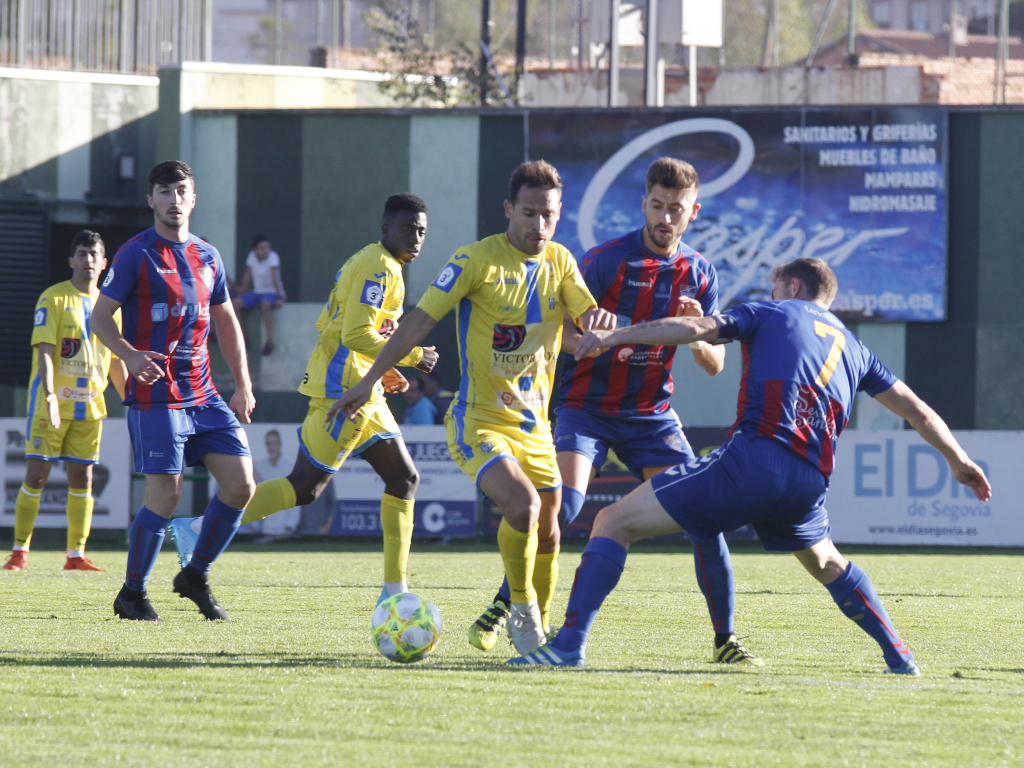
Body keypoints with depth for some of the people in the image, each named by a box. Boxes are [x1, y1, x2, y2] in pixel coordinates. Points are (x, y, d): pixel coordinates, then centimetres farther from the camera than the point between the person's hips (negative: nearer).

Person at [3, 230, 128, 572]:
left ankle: (76, 554, 7)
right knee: (37, 474, -6)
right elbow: (44, 349, -13)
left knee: (82, 477, 3)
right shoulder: (54, 298, -5)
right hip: (52, 401, -5)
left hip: (90, 404, 5)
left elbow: (116, 363, 19)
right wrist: (49, 395, -26)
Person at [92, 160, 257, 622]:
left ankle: (195, 577, 15)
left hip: (202, 393, 6)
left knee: (241, 484, -2)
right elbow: (101, 317, -5)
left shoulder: (207, 256, 14)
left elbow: (225, 323, 23)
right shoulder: (137, 254, -4)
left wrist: (243, 386, 16)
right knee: (165, 497, -11)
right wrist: (130, 355, -24)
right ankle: (132, 595, 6)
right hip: (155, 394, -6)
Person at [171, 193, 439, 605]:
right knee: (305, 487, -11)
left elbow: (328, 325, 22)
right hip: (343, 391, -11)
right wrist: (412, 356, -12)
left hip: (359, 390, 11)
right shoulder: (380, 268, -13)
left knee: (403, 478, 10)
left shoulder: (365, 264, 18)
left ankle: (394, 591, 11)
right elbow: (356, 335, -22)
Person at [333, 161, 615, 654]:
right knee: (523, 504, -27)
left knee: (547, 531, 8)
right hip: (478, 422, -6)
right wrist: (369, 381, -13)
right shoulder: (478, 260, -13)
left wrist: (600, 318, -29)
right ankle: (521, 610, -5)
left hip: (534, 424, 6)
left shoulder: (559, 262, 4)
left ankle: (536, 630, 29)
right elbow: (421, 319, -11)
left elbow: (590, 319, -3)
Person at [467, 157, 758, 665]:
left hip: (650, 413, 4)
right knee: (563, 503, -23)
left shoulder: (699, 274, 3)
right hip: (586, 407, -4)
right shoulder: (606, 260, -10)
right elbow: (563, 332, -13)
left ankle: (725, 638, 0)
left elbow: (715, 365, 3)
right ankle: (501, 608, -7)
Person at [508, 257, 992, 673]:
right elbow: (916, 412, 31)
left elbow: (694, 329, 1)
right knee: (826, 563, 36)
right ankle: (900, 658, 27)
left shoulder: (770, 314, 16)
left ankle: (570, 643, -15)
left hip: (754, 457, -5)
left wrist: (614, 336, 6)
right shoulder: (851, 346, 28)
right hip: (810, 482, 5)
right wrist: (958, 461, 45)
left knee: (615, 523, -2)